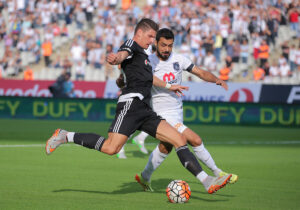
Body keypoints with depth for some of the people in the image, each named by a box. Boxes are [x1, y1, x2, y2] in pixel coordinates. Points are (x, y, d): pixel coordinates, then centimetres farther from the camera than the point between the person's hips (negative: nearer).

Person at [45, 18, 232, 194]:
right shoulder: (131, 45, 3)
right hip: (131, 103, -9)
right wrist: (117, 58, -48)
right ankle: (65, 136, -5)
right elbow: (123, 54, -23)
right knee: (111, 148, -22)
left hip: (145, 111, 9)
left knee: (180, 140, 0)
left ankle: (207, 181, -4)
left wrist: (169, 86, 59)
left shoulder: (142, 54, 30)